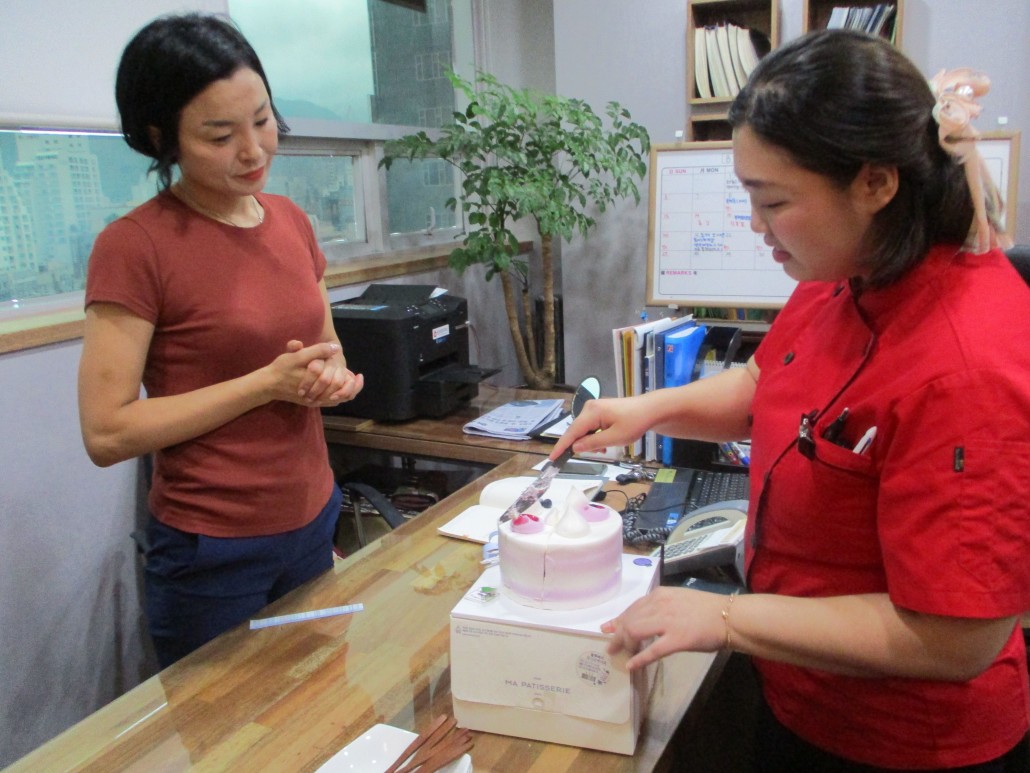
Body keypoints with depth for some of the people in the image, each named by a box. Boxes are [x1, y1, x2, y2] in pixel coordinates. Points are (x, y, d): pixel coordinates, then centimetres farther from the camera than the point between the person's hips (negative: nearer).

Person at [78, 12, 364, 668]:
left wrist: (330, 378, -6)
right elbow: (107, 432, -17)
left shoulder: (292, 221, 4)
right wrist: (269, 383, -20)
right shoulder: (134, 247, -15)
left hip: (314, 524, 6)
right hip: (213, 552, -5)